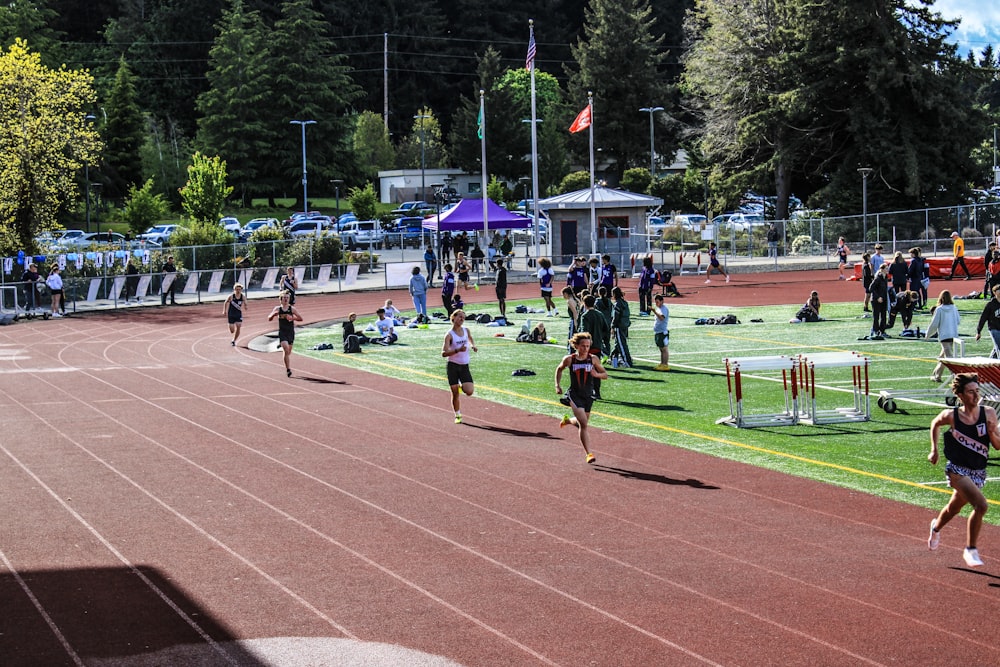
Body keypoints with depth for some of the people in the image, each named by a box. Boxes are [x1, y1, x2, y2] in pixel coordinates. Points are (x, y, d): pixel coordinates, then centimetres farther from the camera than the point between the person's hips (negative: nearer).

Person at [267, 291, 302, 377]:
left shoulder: (292, 309, -2)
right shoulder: (278, 309, 0)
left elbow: (300, 318, -2)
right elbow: (269, 319, 4)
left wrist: (292, 318, -19)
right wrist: (273, 314, -18)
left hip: (291, 332, 1)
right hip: (282, 332, -1)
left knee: (288, 352, 12)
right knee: (286, 350, -18)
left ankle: (287, 369, 31)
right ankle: (288, 369, -17)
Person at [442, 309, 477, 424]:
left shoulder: (466, 330, 4)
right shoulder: (449, 335, -11)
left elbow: (470, 339, 29)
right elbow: (444, 353, -17)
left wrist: (473, 346, 7)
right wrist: (457, 350, -30)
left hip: (464, 366, 3)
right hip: (453, 366, -3)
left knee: (469, 392, -11)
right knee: (455, 393, 0)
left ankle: (461, 386, 23)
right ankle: (457, 415, 18)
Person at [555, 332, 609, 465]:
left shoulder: (593, 359, -4)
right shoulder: (569, 359, -7)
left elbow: (605, 375, 3)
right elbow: (559, 369, 13)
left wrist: (596, 374, -18)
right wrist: (557, 385, 5)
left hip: (588, 396, 3)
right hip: (575, 395, -3)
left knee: (582, 423, 18)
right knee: (583, 424, -16)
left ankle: (567, 420, 53)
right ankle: (589, 454, -12)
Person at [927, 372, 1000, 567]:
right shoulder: (951, 416, -14)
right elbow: (935, 424, 10)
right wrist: (934, 450, 9)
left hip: (978, 472, 4)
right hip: (957, 470, -4)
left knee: (954, 509, 25)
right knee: (981, 505, -25)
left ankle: (936, 527, 59)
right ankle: (971, 550, -11)